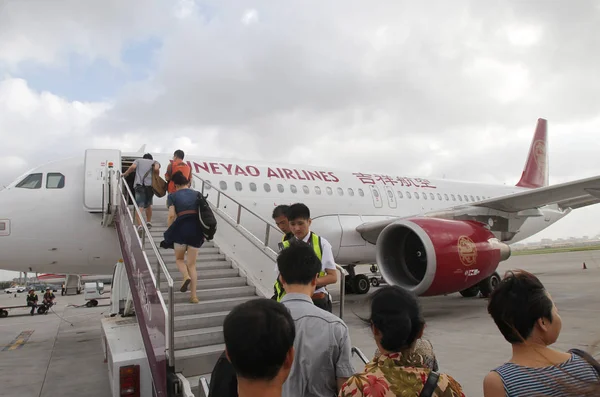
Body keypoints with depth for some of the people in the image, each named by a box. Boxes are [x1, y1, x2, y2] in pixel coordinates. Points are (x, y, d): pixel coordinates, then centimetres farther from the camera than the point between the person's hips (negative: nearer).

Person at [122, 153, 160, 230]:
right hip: (150, 184, 1)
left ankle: (139, 226, -25)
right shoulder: (154, 162, 21)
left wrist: (125, 174, 16)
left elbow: (133, 167, 2)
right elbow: (156, 169, -2)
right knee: (148, 204, 23)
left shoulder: (138, 160, 22)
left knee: (139, 206, -10)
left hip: (139, 185, -1)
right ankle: (148, 222, 32)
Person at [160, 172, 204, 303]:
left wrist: (169, 232, 7)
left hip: (181, 228, -3)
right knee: (192, 264, 11)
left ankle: (186, 277, -10)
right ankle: (194, 295, 7)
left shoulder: (173, 195, 8)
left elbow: (171, 215, -3)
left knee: (179, 258, 20)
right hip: (196, 229, 3)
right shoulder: (197, 194, 16)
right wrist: (203, 232, 18)